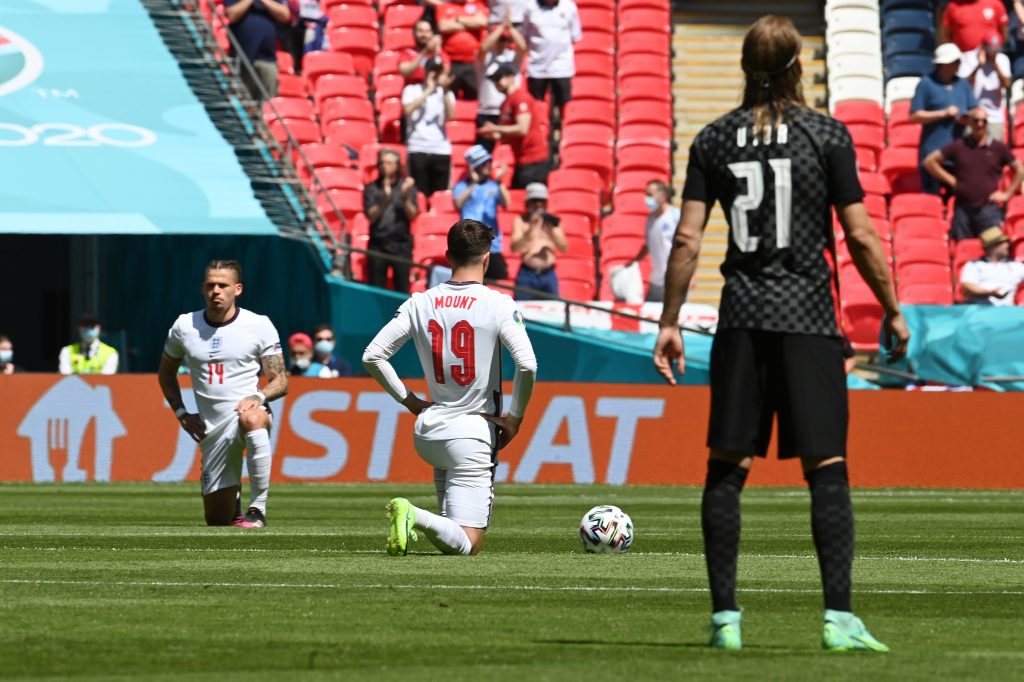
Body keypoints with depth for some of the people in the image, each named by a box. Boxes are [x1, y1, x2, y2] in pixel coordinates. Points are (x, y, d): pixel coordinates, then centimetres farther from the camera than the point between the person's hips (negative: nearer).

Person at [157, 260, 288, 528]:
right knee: (217, 519, 3)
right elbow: (166, 373, 22)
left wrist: (258, 397, -22)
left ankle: (258, 509, -34)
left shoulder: (259, 325, -2)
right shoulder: (184, 326, 6)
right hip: (212, 430, 3)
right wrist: (181, 413, 9)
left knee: (251, 418, -43)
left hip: (250, 411, -3)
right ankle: (233, 498, 43)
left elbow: (281, 382, -1)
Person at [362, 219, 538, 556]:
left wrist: (409, 400, 13)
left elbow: (372, 356, 2)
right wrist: (515, 417, -5)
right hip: (474, 433, -6)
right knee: (467, 545, -9)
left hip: (428, 431, 6)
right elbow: (527, 365, -20)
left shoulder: (420, 303, 2)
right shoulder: (498, 304, -10)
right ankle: (414, 517, -31)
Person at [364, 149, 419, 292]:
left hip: (401, 243, 0)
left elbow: (412, 215, -1)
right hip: (378, 244, 0)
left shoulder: (406, 186, 7)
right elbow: (371, 216, -3)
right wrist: (384, 198, -16)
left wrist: (405, 196, -16)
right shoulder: (372, 188, 7)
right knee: (376, 289, -2)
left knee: (402, 288, -3)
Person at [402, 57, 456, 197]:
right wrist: (428, 91, -10)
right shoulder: (412, 90, 7)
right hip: (418, 149, -2)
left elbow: (451, 115, -5)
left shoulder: (446, 94, 13)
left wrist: (445, 90, -13)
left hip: (441, 150, 2)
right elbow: (408, 109, -12)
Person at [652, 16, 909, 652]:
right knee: (827, 468, -3)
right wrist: (893, 311, 6)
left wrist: (670, 323, 8)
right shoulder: (826, 135, -2)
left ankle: (725, 617, 5)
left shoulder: (714, 140, 5)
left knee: (728, 467, 7)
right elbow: (861, 236, -4)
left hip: (742, 317, 2)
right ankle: (839, 618, -11)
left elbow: (687, 239, 1)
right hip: (808, 317, -2)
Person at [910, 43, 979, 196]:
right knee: (931, 198, -5)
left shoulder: (962, 84, 15)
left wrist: (968, 117, -5)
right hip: (933, 152, -5)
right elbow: (915, 116, -7)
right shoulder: (926, 84, -2)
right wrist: (943, 114, -14)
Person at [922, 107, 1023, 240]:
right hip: (963, 209, 1)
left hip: (988, 209, -1)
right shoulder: (958, 146, 8)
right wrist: (951, 180, 5)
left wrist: (1007, 194, 7)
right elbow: (930, 161, 10)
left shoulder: (998, 148, 6)